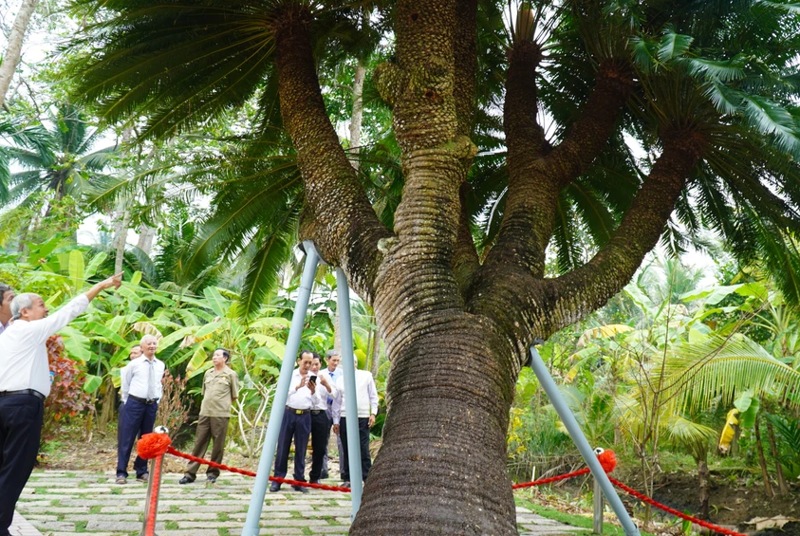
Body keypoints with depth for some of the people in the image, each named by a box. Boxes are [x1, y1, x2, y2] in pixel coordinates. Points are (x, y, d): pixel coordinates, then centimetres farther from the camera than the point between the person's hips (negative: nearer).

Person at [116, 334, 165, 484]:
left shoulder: (160, 365, 7)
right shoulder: (134, 364, -4)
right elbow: (125, 383, 4)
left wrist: (157, 400, 11)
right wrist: (127, 401, 6)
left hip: (152, 405, 4)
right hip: (134, 403, -4)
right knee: (127, 438, -2)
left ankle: (142, 471, 19)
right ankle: (121, 472, 4)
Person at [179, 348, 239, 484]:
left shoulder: (231, 374, -1)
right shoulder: (208, 373, 12)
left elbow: (234, 395, 4)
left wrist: (223, 404, 7)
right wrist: (209, 404, 14)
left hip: (220, 414, -4)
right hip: (204, 413, 4)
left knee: (218, 445, 2)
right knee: (199, 443, 6)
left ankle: (212, 472, 15)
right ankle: (190, 473, 9)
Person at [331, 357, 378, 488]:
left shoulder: (367, 375, 7)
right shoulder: (341, 379, 10)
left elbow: (373, 396, 7)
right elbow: (337, 401, 11)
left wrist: (373, 413, -2)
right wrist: (336, 421, 8)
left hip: (363, 418, -2)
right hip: (345, 418, 2)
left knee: (364, 449, -3)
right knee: (346, 450, 6)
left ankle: (367, 478, 2)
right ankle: (347, 479, 14)